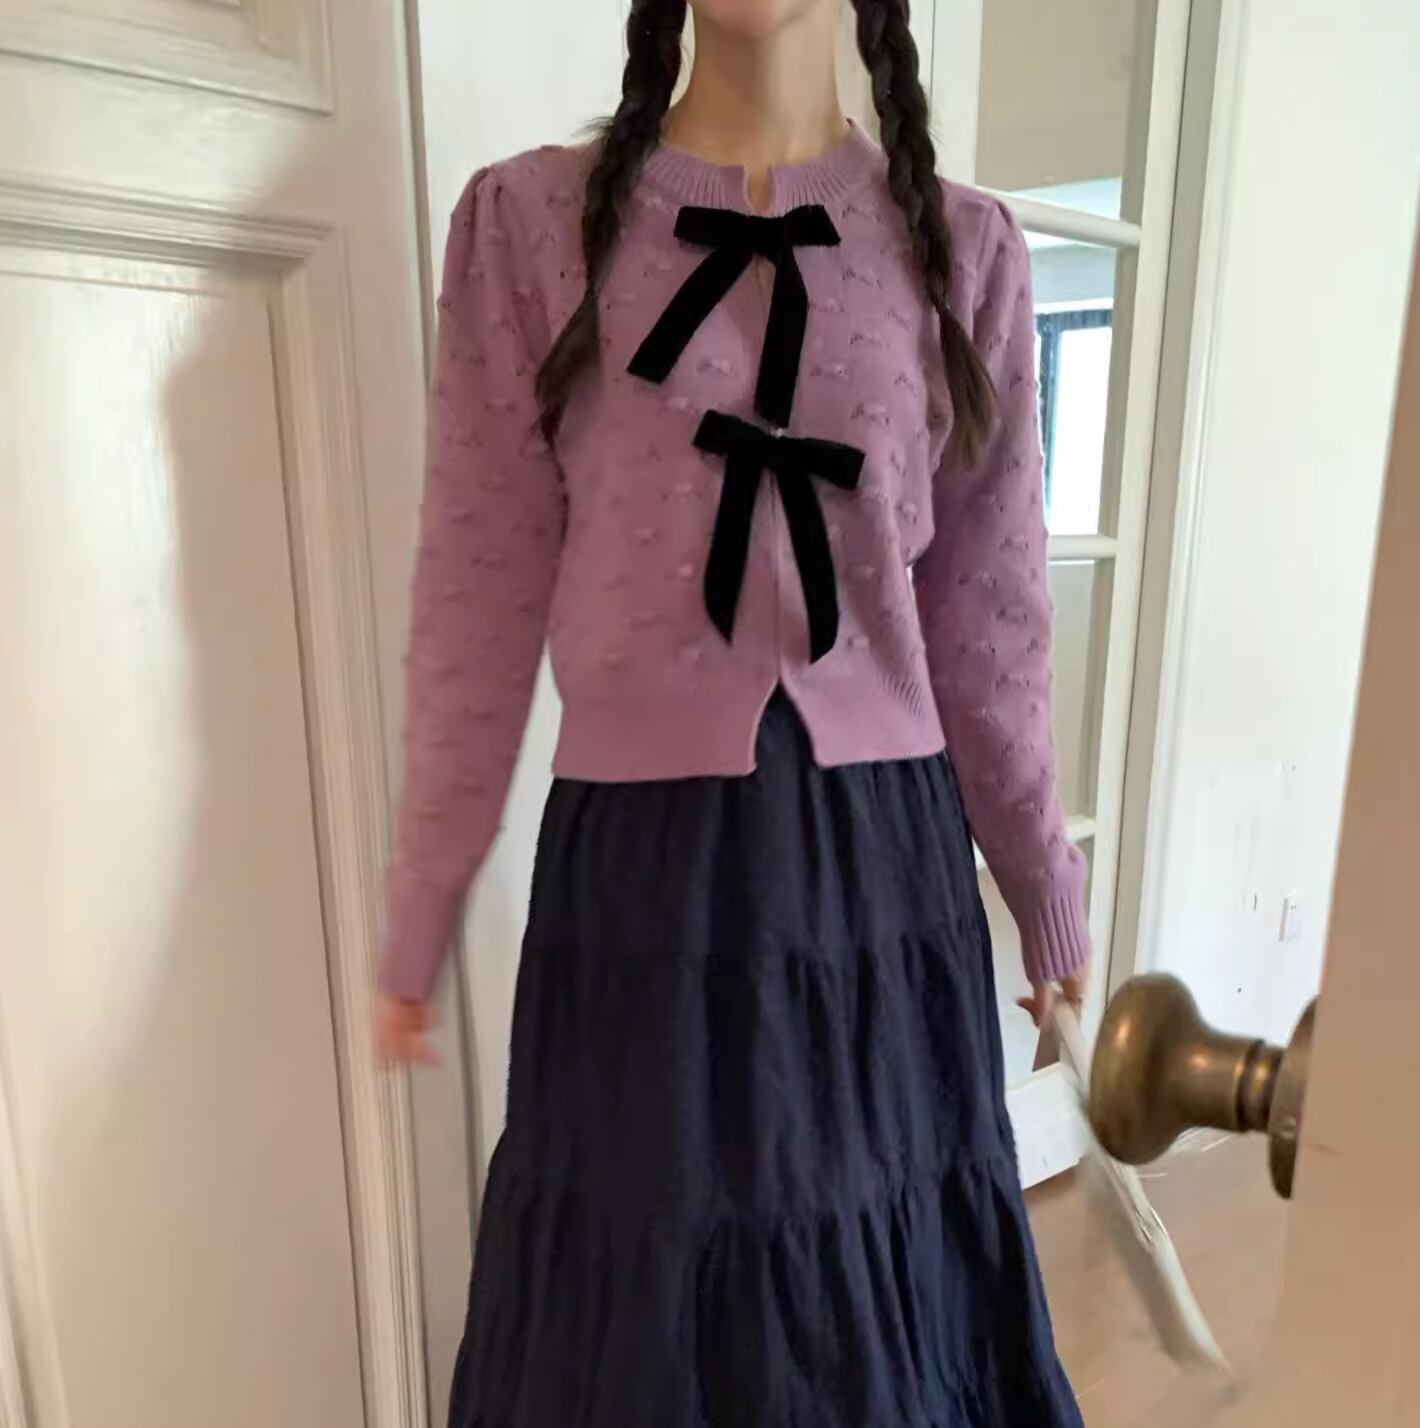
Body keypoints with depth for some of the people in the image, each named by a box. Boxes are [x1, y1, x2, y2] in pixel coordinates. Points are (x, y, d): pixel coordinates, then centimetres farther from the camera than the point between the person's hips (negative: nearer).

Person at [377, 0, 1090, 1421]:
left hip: (882, 853, 2)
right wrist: (419, 913, 4)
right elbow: (481, 594, -1)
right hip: (639, 852, -1)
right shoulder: (529, 220, 0)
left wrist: (1046, 889, 13)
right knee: (641, 1301, 16)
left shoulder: (962, 247, 4)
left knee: (881, 1300, 18)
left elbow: (987, 612, 7)